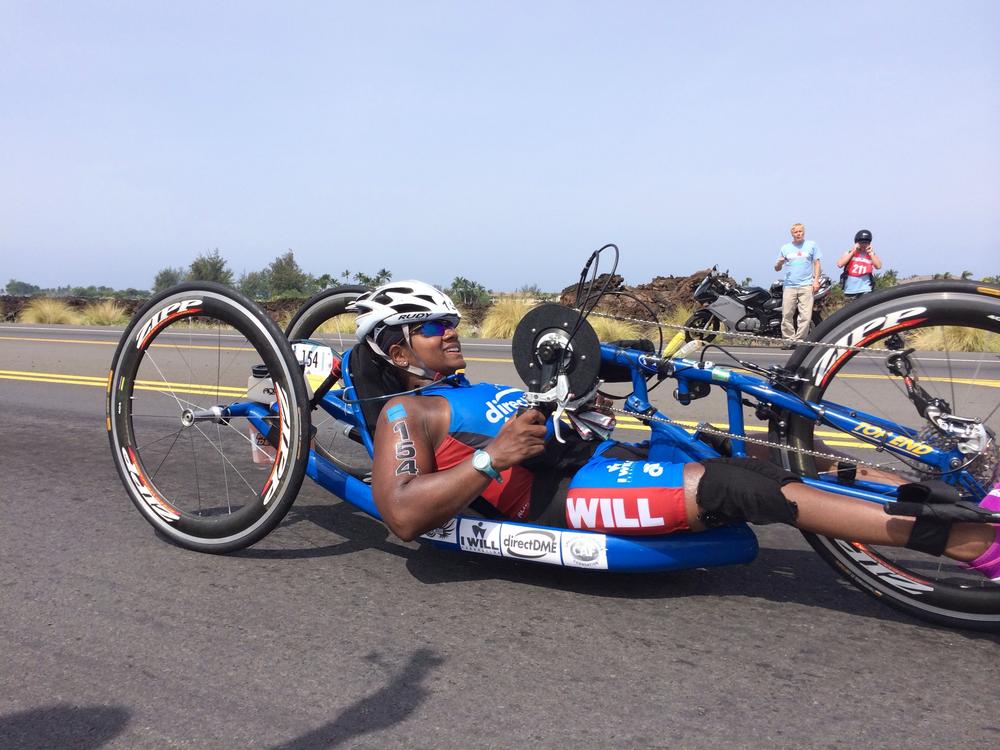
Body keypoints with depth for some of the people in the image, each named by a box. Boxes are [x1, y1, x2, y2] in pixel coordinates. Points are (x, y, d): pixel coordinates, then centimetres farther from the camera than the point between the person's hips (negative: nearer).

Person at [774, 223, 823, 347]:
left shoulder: (812, 245, 10)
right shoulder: (785, 248, 13)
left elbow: (816, 263, 10)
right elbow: (777, 268, 14)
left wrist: (816, 280, -1)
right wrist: (779, 263, -9)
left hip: (806, 285, -1)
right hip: (789, 286, 1)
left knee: (806, 316, -8)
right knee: (786, 315, -5)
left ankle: (799, 340, -3)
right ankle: (788, 340, 2)